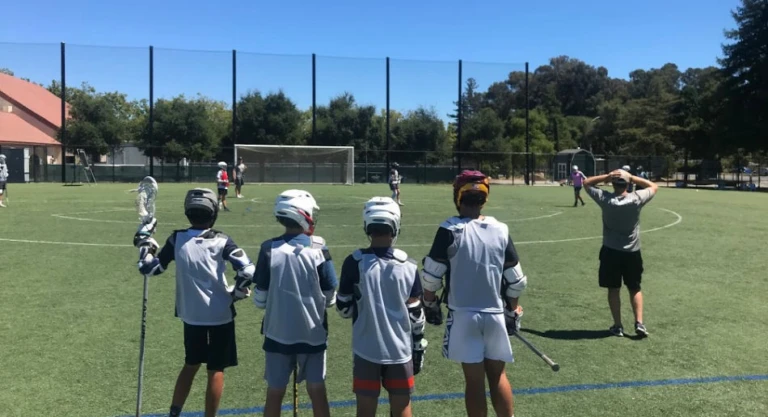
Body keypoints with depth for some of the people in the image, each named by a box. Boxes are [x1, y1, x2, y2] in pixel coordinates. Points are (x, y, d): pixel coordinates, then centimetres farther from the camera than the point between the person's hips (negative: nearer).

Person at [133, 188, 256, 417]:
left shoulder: (177, 239, -4)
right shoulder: (221, 241, -11)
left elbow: (149, 268, 4)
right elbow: (247, 271, -20)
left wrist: (144, 241, 16)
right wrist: (237, 293, -3)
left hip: (191, 315, 4)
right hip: (220, 314, -3)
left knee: (191, 364, 23)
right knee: (216, 370, 9)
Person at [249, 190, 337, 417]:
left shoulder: (269, 249, -10)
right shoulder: (318, 248, -11)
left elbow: (260, 299, -5)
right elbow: (330, 297, -6)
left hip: (278, 333, 1)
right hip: (313, 333, 0)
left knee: (275, 393, 14)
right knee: (317, 391, 15)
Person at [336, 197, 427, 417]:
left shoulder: (354, 263, -10)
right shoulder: (408, 265, -6)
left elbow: (344, 309, -3)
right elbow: (416, 314, -2)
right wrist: (419, 348, 10)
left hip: (367, 350, -1)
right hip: (400, 351, 1)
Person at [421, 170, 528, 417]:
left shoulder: (451, 230, -10)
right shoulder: (500, 230, 0)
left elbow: (431, 275, -8)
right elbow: (515, 280, 4)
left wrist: (430, 304, 8)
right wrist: (512, 311, 17)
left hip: (464, 315, -3)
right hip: (495, 314, 3)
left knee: (474, 379, 6)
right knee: (497, 375, 18)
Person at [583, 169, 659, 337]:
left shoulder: (605, 199, -13)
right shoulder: (636, 199, -13)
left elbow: (586, 183, 1)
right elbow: (654, 186, 6)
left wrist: (606, 176, -11)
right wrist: (633, 178, -5)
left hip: (610, 251, -1)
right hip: (632, 252, 1)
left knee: (613, 289, 10)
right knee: (635, 288, 15)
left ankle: (617, 326, 14)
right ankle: (639, 323, 6)